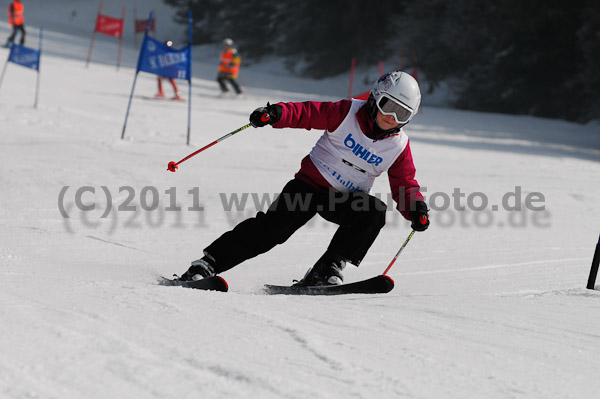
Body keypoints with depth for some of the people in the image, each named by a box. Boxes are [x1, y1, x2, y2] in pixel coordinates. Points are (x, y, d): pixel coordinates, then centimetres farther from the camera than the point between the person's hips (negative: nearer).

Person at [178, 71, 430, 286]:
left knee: (374, 212, -28)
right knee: (271, 227, -20)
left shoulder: (399, 147, -3)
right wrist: (277, 114, -32)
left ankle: (326, 271, -23)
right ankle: (209, 262, -11)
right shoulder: (347, 113, -10)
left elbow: (404, 184, 0)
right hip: (312, 182, -3)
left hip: (346, 198, 3)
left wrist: (416, 209, -22)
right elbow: (307, 113, -13)